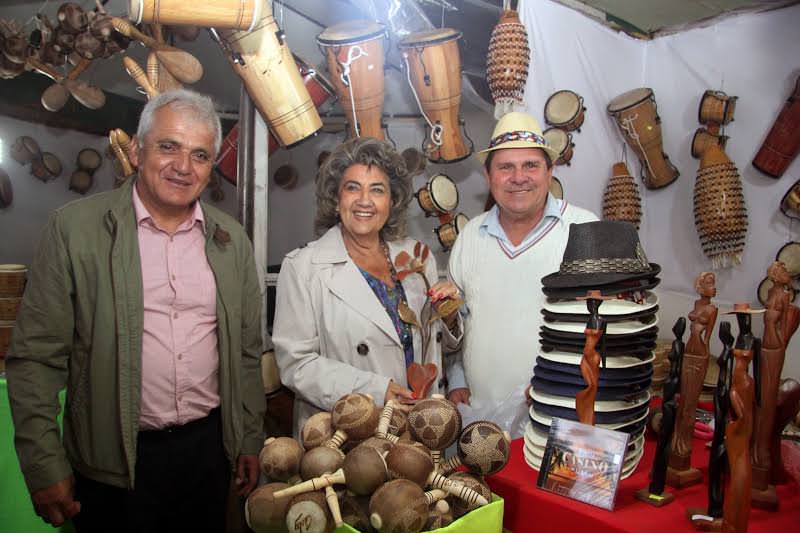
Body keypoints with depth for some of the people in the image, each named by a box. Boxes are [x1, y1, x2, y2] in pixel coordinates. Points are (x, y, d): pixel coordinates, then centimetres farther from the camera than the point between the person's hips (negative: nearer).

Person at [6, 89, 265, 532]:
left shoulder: (232, 239, 2)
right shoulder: (74, 226, -8)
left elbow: (246, 353, 7)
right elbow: (35, 356, -7)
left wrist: (250, 441, 9)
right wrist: (45, 466, -8)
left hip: (209, 448, 3)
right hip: (112, 462, -3)